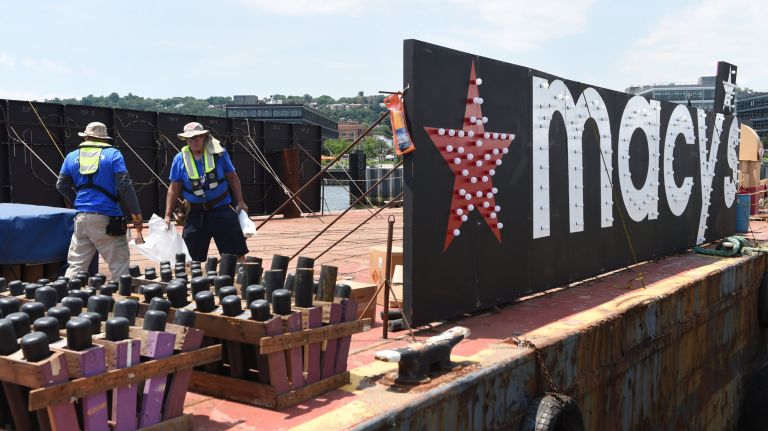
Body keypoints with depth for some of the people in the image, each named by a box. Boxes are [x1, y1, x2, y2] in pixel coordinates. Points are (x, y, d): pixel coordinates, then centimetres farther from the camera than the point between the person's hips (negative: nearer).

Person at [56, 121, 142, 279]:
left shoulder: (72, 157, 12)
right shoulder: (113, 154, -1)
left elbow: (61, 185, 14)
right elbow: (124, 185, -9)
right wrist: (136, 213, -7)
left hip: (81, 218, 4)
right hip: (107, 219, -4)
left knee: (76, 265, 11)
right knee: (119, 263, 1)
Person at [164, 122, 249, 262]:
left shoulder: (218, 152, -3)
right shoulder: (180, 159, -1)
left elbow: (232, 177, 7)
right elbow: (174, 189, 3)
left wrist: (240, 201, 4)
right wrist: (168, 215, 0)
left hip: (222, 211, -1)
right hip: (196, 215, 1)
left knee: (236, 253, 0)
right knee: (193, 257, 6)